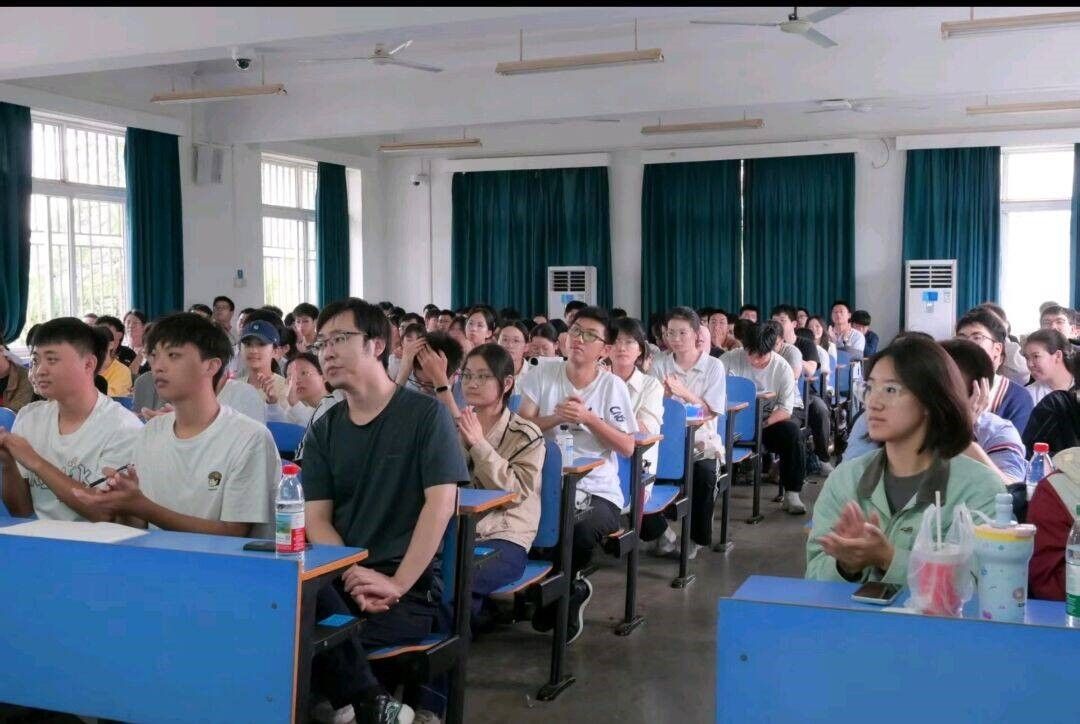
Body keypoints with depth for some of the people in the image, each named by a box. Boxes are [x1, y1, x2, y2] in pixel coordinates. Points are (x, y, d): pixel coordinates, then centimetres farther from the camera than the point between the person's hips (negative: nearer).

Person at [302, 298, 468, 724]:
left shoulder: (426, 414, -1)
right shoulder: (322, 431, 13)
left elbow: (441, 504, -10)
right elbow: (316, 518, 4)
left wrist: (397, 584, -18)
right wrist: (354, 577, -15)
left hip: (412, 585, -5)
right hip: (342, 576, 5)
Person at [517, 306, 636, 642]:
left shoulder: (613, 386, 1)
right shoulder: (542, 375, 4)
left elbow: (627, 448, -3)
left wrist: (588, 417, -14)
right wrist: (557, 417, -15)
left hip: (598, 491, -1)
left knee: (583, 532, -33)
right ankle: (569, 590, 2)